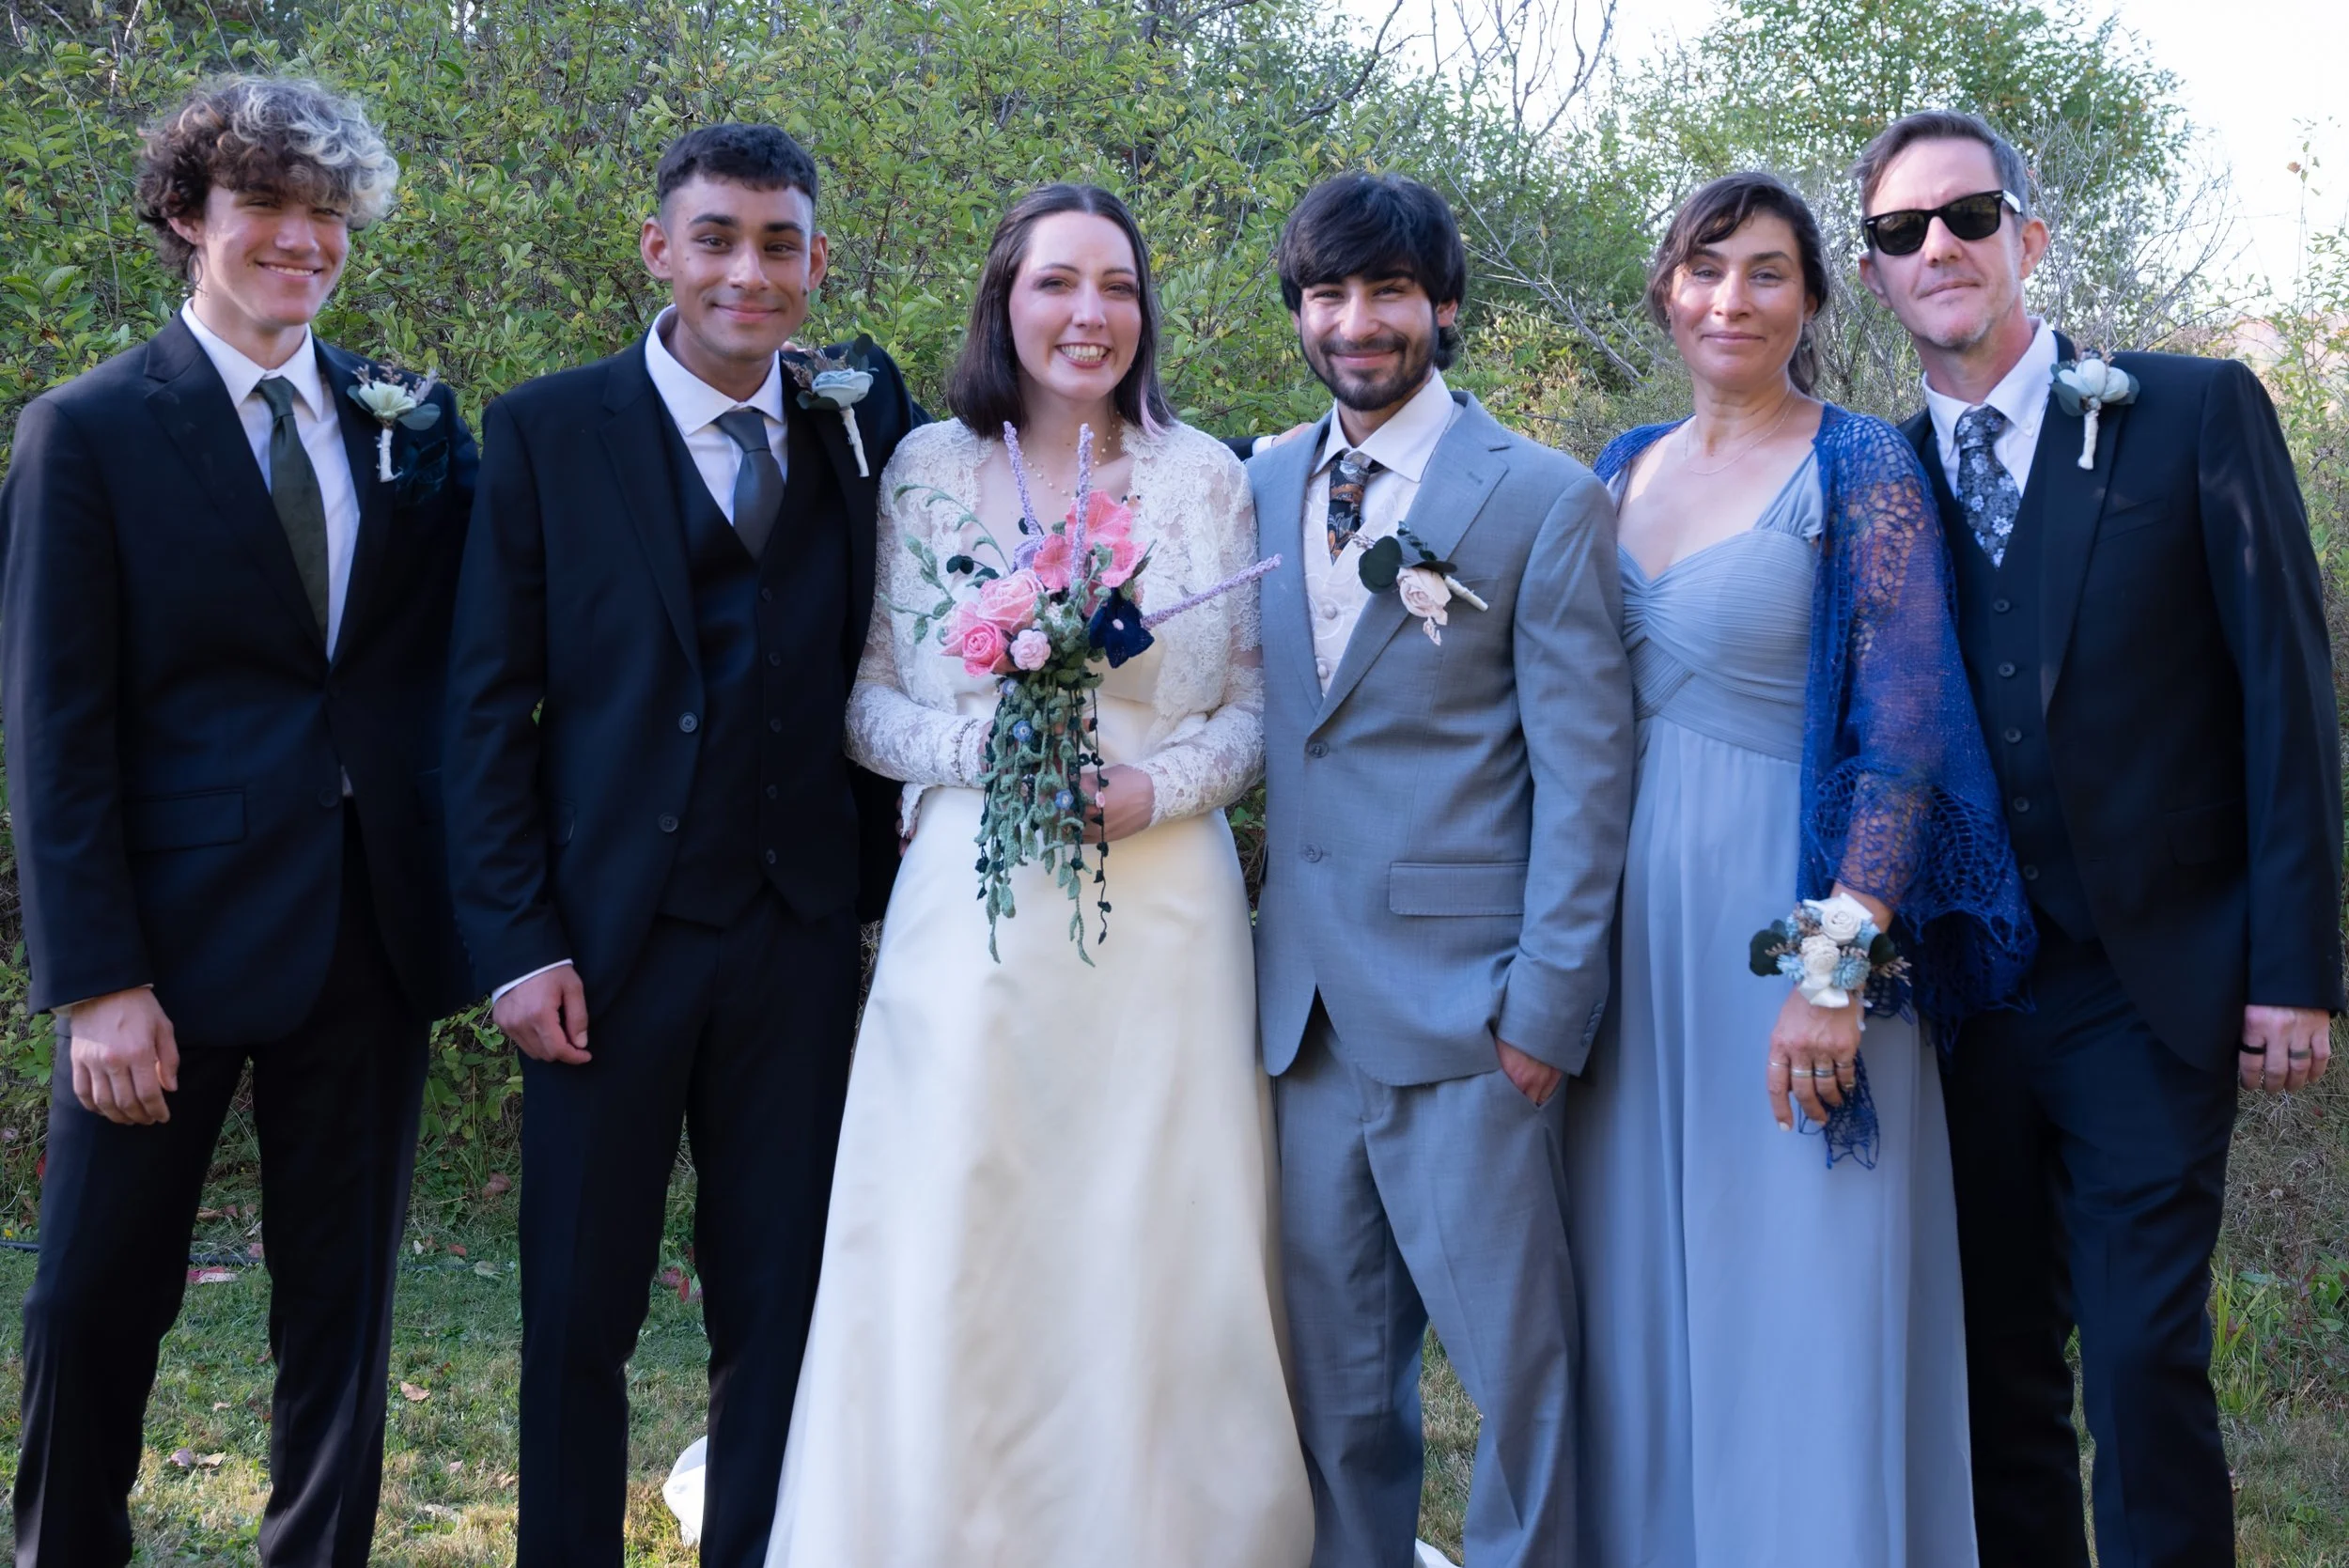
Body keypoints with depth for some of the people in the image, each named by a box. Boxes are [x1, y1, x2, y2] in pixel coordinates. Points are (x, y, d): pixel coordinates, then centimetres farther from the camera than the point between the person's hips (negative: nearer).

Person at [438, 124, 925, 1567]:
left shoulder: (863, 428, 5)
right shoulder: (549, 431, -1)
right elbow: (488, 704, -3)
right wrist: (518, 941, -9)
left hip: (800, 932, 2)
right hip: (608, 934, -2)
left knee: (781, 1307, 12)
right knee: (580, 1310, 9)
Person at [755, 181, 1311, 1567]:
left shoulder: (1208, 478, 6)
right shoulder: (926, 470, 5)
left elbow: (1251, 710, 7)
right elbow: (868, 698, 5)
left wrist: (1154, 786, -12)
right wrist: (981, 751, -13)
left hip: (1162, 912, 0)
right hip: (972, 909, 0)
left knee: (1157, 1258, 3)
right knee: (953, 1257, 1)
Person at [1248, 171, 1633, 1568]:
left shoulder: (1546, 499, -3)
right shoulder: (1263, 490, 12)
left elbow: (1586, 768, -6)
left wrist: (1548, 1006, -12)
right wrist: (1261, 957, 6)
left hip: (1468, 1017, -5)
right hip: (1304, 1014, 5)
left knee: (1518, 1360, 3)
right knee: (1334, 1374, 13)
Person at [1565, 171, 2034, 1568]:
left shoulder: (1861, 470, -6)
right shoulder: (1625, 470, 11)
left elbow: (1908, 736, -13)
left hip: (1790, 905, -5)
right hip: (1634, 915, 5)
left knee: (1799, 1298, 1)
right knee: (1648, 1284, 12)